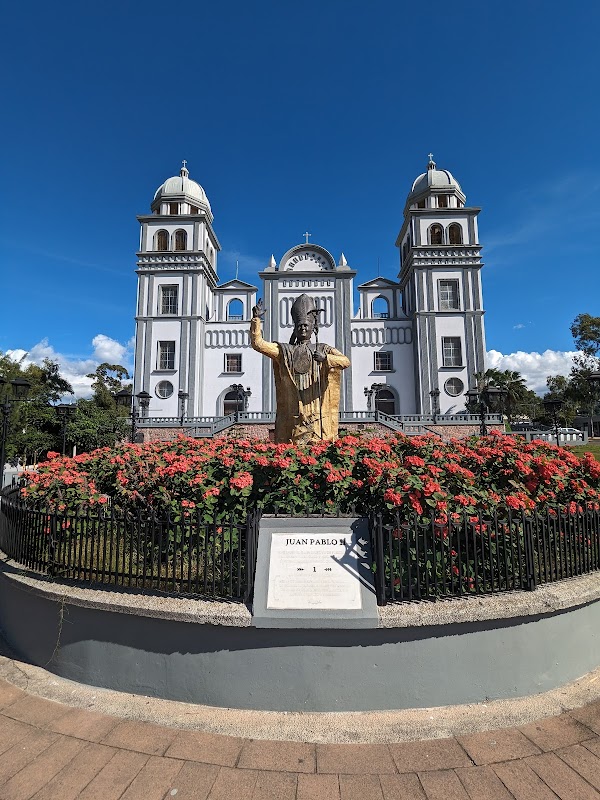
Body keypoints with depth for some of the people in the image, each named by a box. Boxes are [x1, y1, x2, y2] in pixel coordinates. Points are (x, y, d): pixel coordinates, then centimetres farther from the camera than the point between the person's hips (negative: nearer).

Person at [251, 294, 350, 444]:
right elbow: (257, 343, 4)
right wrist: (256, 319, -6)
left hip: (317, 413, 0)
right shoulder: (284, 351, 12)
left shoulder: (323, 350, 10)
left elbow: (346, 362, -5)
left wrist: (325, 358, -22)